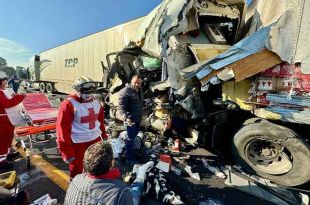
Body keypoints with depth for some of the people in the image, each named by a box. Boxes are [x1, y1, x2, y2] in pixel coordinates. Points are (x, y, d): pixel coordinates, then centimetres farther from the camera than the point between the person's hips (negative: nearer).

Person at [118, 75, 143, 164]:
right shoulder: (126, 91, -19)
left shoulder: (139, 90, 9)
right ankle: (129, 157, 18)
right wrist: (126, 118, -38)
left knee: (135, 134, 24)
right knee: (131, 138, 1)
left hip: (138, 118, 9)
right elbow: (121, 106, -25)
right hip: (130, 118, -9)